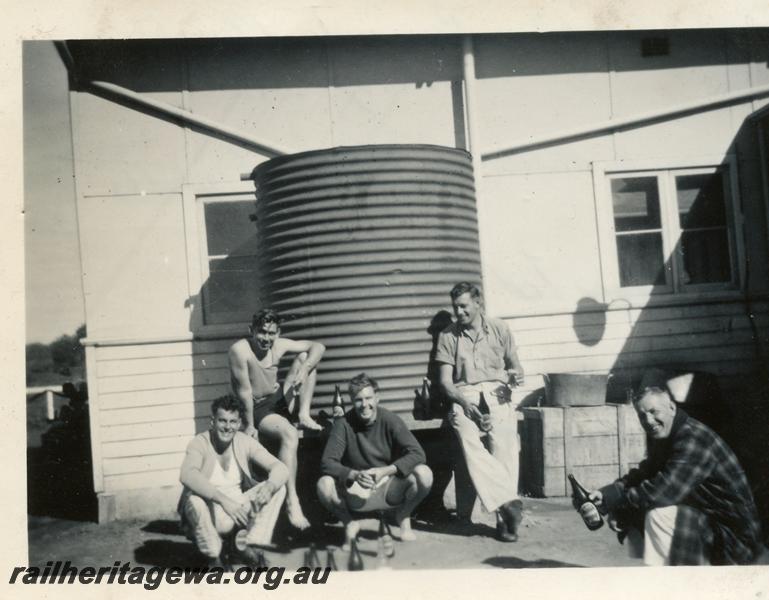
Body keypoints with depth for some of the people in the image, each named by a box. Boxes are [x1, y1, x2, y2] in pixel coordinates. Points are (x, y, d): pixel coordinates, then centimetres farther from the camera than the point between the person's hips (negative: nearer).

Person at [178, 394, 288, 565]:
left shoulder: (245, 442, -4)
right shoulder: (199, 443, -14)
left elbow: (280, 468, -12)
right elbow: (187, 475, -35)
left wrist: (269, 486, -36)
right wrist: (223, 499, -46)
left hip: (239, 510, 3)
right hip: (210, 515, -3)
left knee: (278, 487, -13)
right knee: (194, 499, -35)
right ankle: (214, 558, -11)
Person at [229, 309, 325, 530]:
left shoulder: (280, 345, -2)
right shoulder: (240, 350, -21)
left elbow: (318, 346, -2)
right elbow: (244, 391, -20)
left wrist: (304, 370, -20)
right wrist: (249, 425, -18)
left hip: (280, 400, 7)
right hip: (258, 410, -7)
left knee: (306, 356, -1)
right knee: (290, 435, -35)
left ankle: (304, 416, -8)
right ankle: (291, 500, -36)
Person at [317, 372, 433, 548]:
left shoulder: (390, 420, -11)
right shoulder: (343, 424, -12)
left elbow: (417, 453, -18)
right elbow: (327, 462, -16)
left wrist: (385, 471, -30)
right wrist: (354, 475, -34)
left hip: (389, 488, 1)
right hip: (356, 492, 0)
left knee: (424, 473, -26)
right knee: (324, 485, -30)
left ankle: (403, 516, 6)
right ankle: (349, 523, 3)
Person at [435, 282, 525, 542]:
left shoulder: (499, 328, 14)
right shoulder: (448, 336, 12)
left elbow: (516, 366, 18)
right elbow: (445, 380, 8)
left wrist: (516, 375, -6)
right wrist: (464, 401, -10)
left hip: (497, 393, 0)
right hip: (464, 396, 0)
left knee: (504, 445, -24)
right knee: (469, 443, -29)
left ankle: (504, 517, -21)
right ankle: (509, 502, -29)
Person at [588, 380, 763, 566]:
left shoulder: (694, 439, -25)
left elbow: (661, 492, -32)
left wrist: (611, 499, -22)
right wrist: (606, 493, -9)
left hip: (733, 534, -9)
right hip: (700, 519, 9)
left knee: (658, 514, -27)